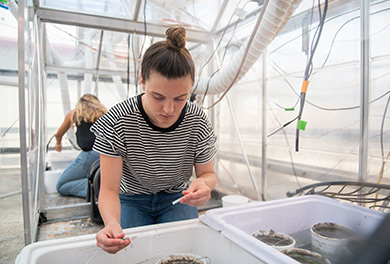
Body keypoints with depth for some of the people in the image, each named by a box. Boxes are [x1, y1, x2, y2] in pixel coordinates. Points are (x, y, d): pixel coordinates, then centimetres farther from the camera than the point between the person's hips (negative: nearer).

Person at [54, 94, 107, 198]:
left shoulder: (74, 113, 21)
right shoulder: (104, 112, 26)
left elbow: (58, 134, 38)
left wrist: (58, 144, 61)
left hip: (92, 153, -4)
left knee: (61, 187, 10)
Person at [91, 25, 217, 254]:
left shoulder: (197, 121, -19)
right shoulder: (118, 121, -25)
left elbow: (208, 173, -7)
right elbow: (109, 189, -22)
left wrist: (202, 184, -32)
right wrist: (112, 223, -43)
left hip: (177, 198, 2)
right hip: (132, 200, -1)